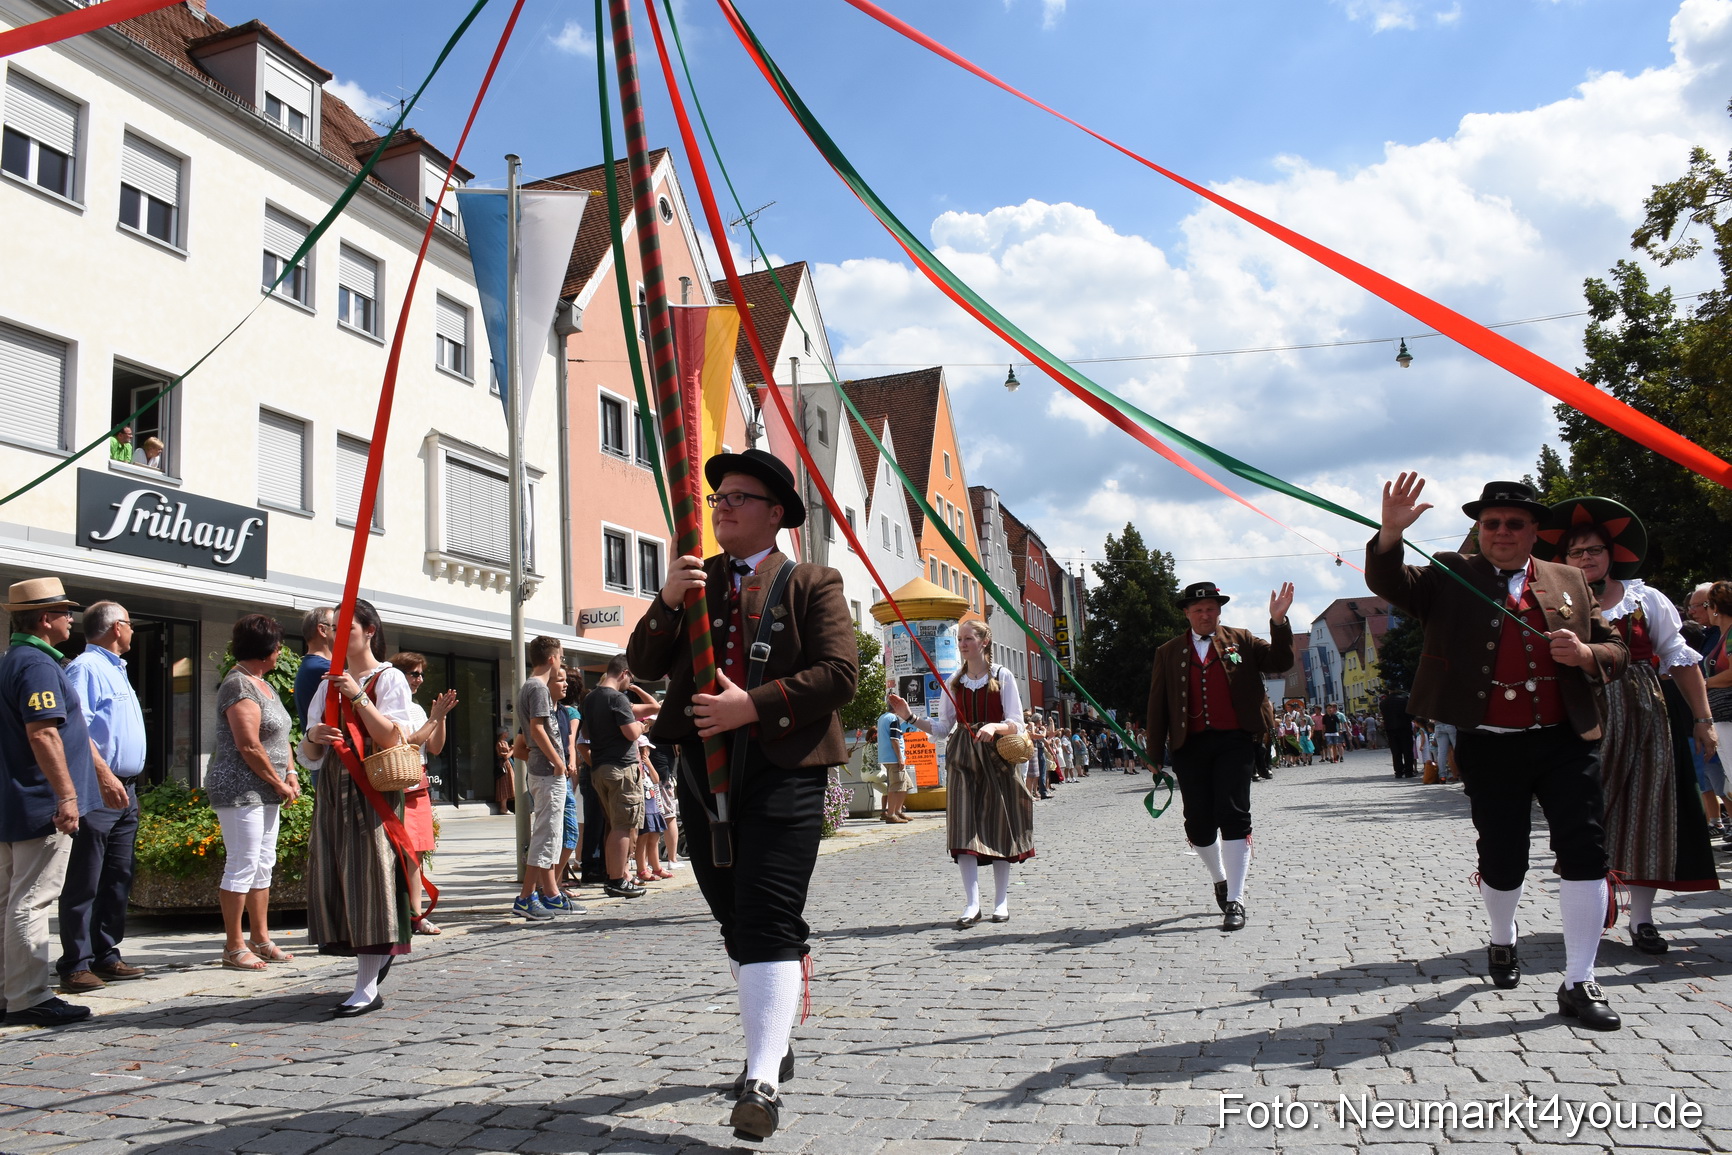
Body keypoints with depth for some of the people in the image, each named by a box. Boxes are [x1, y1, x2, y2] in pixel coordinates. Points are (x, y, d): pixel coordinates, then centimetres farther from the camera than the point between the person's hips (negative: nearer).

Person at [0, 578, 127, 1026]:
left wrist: (104, 775, 28)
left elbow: (72, 731, 24)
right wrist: (67, 795, -23)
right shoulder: (37, 665, -15)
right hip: (41, 804, -11)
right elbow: (43, 735, -25)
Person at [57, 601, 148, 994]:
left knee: (117, 880, 12)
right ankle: (75, 966, 0)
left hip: (124, 790, 10)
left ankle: (107, 957, 19)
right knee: (84, 884, -5)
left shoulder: (115, 669, 19)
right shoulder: (85, 668, -10)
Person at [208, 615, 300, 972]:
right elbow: (249, 746, -20)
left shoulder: (263, 684, 16)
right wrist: (279, 783, -12)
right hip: (240, 791, -10)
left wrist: (291, 774, 5)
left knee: (263, 865, 12)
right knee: (243, 866, -6)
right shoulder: (239, 686, -15)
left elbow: (280, 737, 19)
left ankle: (260, 939, 19)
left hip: (266, 793, 10)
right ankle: (233, 947, 1)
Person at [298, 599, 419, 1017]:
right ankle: (379, 955, 26)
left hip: (373, 792, -6)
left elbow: (391, 737, -14)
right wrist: (313, 737, -11)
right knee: (337, 878, 5)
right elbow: (310, 755, 12)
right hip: (334, 790, 6)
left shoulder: (389, 678, -1)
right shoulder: (330, 683, 16)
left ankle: (368, 988, -8)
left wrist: (358, 696, -19)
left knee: (368, 877, -9)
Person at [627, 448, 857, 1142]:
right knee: (735, 922, 15)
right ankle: (772, 1044, 31)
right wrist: (667, 603, -10)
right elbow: (644, 666, 8)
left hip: (782, 770, -5)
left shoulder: (811, 585, 3)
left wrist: (753, 705, -18)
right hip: (704, 770, 6)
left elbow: (839, 674, -10)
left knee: (768, 923, -12)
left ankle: (763, 1082, -12)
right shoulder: (694, 581, 17)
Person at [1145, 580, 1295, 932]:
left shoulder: (1241, 641, 9)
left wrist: (1278, 622, -16)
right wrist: (1154, 753, 6)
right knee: (1198, 823, 5)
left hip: (1233, 742, -2)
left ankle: (1235, 901, -3)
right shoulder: (1169, 653, 11)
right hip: (1190, 745, 2)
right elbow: (1157, 704, 10)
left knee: (1233, 816, -9)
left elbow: (1281, 663, -1)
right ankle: (1220, 880, 32)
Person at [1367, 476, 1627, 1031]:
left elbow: (1616, 650, 13)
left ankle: (1578, 984, 7)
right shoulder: (1452, 577, 4)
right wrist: (1391, 532, -31)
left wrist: (1586, 655, -11)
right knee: (1502, 861, 8)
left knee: (1584, 853, -5)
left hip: (1566, 742, 2)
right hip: (1490, 750, -1)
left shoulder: (1569, 583, 11)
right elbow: (1388, 584, -12)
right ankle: (1503, 941, 40)